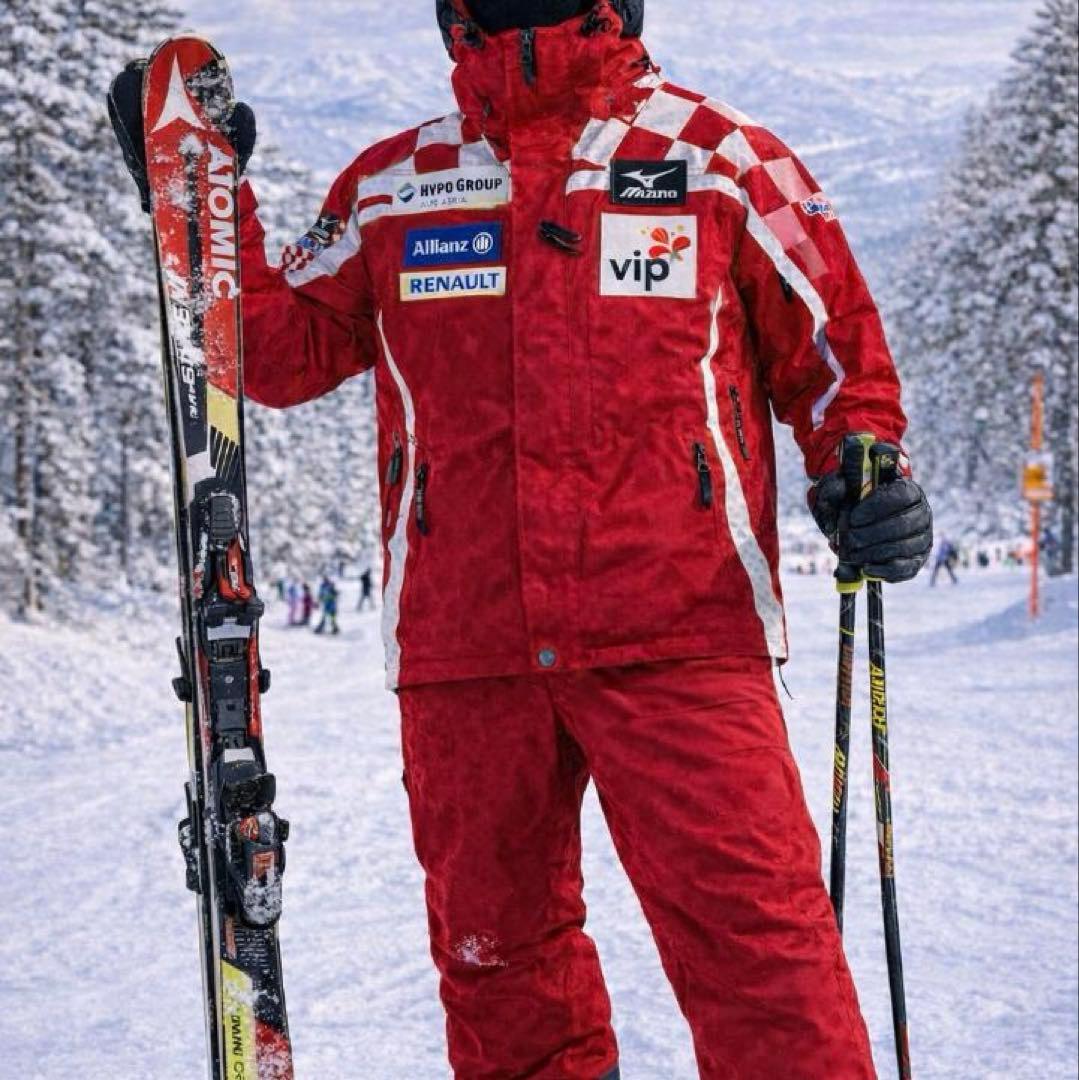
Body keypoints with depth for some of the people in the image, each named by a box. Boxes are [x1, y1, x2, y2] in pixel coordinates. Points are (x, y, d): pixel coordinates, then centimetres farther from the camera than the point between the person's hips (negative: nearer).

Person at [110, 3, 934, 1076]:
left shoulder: (724, 158, 7)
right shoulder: (390, 188, 14)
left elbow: (829, 337, 14)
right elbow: (279, 350, 20)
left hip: (678, 639, -3)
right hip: (464, 648, 3)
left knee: (750, 926, -13)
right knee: (494, 941, 12)